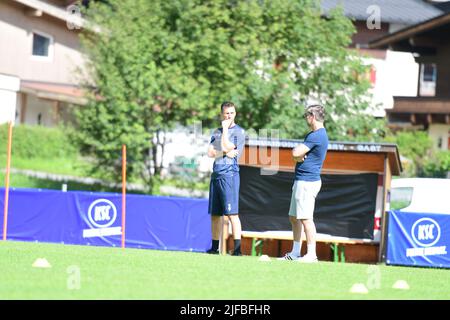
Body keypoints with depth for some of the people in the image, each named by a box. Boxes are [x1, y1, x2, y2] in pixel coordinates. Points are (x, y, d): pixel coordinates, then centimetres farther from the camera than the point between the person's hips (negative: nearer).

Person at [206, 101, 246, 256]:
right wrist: (226, 153, -8)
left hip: (229, 174, -7)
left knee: (231, 213, -13)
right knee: (215, 214, 10)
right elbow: (210, 152, 7)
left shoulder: (239, 131, -1)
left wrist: (225, 128, -5)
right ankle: (215, 247, 16)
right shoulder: (217, 132, 18)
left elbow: (225, 147, -13)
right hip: (216, 174, 7)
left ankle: (237, 248, -16)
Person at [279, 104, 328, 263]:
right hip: (301, 181, 11)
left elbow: (296, 153, -22)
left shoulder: (317, 136, -17)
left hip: (307, 182, -11)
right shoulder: (313, 134, 17)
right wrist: (299, 156, -8)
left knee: (305, 218, -12)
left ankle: (311, 254, -12)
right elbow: (296, 153, 14)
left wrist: (299, 154, -1)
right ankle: (295, 252, 21)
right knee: (294, 218, 15)